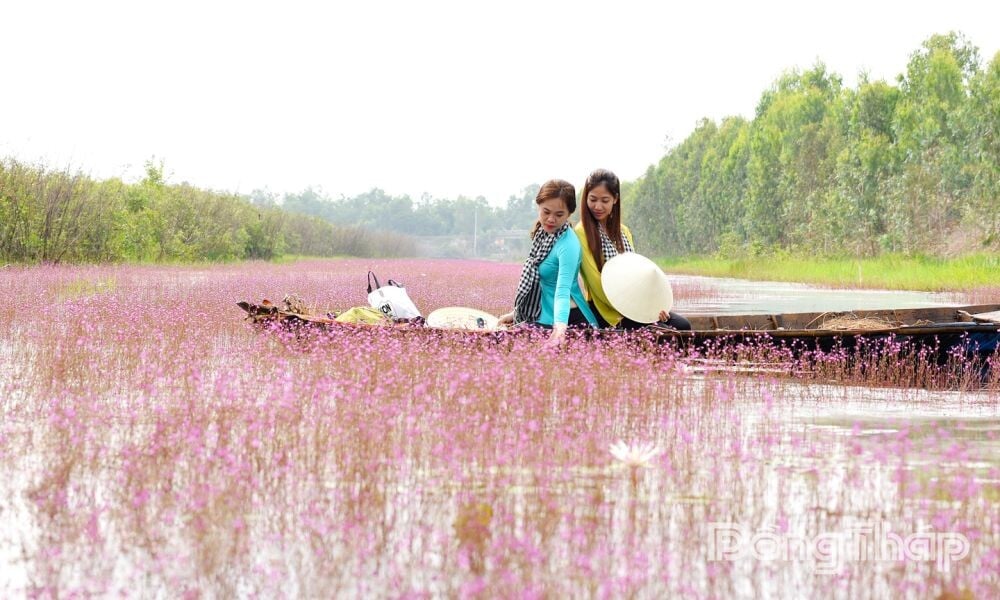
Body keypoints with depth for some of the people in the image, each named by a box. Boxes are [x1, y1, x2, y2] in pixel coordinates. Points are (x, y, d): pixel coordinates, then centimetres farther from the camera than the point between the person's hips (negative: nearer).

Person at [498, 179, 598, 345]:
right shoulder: (543, 234, 4)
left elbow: (563, 290, -34)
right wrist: (516, 312, 20)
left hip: (563, 320, -8)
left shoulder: (568, 245, -21)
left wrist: (560, 325, -50)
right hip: (540, 319, 8)